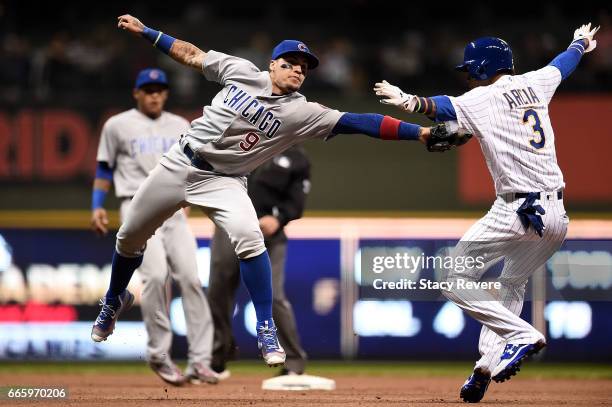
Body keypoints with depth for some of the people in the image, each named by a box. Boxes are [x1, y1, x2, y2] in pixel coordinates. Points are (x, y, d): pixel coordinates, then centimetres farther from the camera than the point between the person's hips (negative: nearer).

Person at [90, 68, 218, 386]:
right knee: (156, 275, -21)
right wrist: (97, 207, 1)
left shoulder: (180, 127, 15)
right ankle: (158, 354, -8)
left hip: (174, 210, 3)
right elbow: (105, 168, 10)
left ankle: (199, 360, -6)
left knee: (190, 277, -8)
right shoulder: (118, 126, 7)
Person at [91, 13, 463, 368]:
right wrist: (144, 31, 3)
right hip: (180, 164, 2)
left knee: (248, 237, -29)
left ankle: (267, 331, -18)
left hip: (223, 181, -2)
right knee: (129, 238, 11)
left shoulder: (301, 113, -13)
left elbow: (358, 123, -21)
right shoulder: (241, 71, -7)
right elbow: (191, 55, 4)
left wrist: (419, 132, -29)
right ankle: (115, 300, 42)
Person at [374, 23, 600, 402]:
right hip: (557, 214, 8)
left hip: (516, 211, -7)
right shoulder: (535, 84, 13)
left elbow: (446, 107, -25)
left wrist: (411, 101, -43)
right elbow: (563, 63, 34)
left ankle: (521, 334, -11)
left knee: (455, 279, 2)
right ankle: (487, 367, 17)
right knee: (512, 285, 25)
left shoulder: (484, 99, -5)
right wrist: (581, 43, 54)